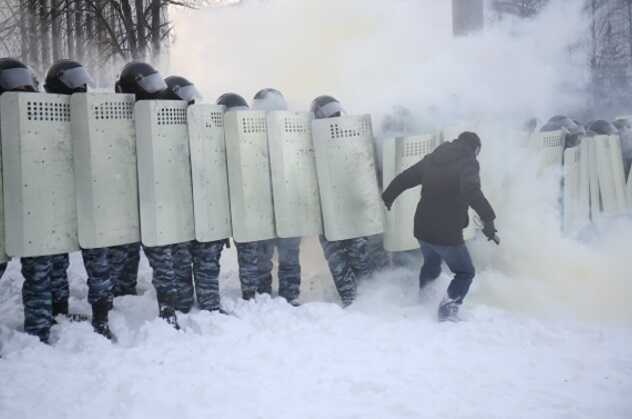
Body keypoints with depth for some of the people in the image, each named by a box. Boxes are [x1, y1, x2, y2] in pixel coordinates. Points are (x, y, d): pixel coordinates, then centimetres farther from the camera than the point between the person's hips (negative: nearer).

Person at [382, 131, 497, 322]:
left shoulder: (432, 158, 10)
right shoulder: (468, 162, -10)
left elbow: (404, 178, 17)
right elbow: (471, 191, -30)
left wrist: (388, 197, 33)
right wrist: (488, 218, -37)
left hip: (423, 229, 6)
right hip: (448, 234, -6)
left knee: (430, 266, 30)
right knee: (465, 272, 12)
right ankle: (449, 305, -9)